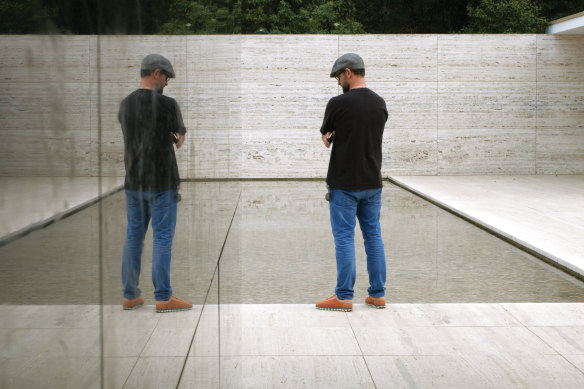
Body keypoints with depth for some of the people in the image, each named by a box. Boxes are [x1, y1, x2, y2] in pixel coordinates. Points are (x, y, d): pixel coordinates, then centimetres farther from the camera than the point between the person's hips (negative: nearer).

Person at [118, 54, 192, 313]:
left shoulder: (125, 105, 7)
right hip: (162, 183, -6)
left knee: (134, 237, 11)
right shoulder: (167, 105, -13)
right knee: (163, 238, -2)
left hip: (133, 181, 6)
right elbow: (180, 138, 3)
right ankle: (163, 298, 0)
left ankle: (130, 296, 16)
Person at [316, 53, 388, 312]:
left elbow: (326, 137, 1)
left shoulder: (339, 103, -14)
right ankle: (377, 294, 15)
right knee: (374, 237, 10)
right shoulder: (380, 104, 6)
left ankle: (344, 297, 4)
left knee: (344, 238, -1)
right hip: (372, 183, 6)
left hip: (344, 184, -6)